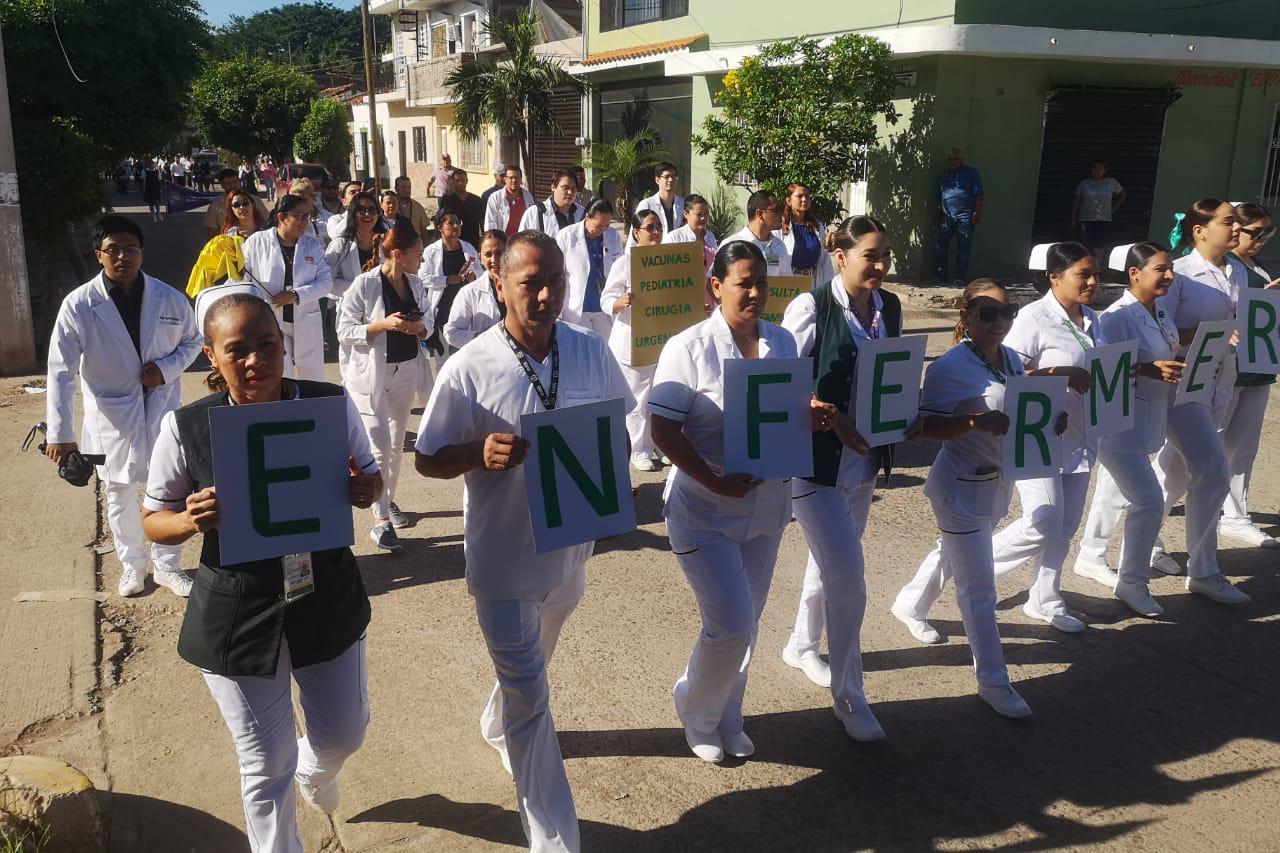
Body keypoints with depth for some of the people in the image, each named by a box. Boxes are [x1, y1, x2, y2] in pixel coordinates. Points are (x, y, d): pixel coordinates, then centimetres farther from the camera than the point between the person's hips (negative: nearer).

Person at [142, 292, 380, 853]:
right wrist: (192, 520, -25)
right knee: (265, 765, 12)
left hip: (327, 597, 2)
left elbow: (370, 478, 4)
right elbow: (153, 521, -2)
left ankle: (314, 770, 59)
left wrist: (363, 490, -21)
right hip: (237, 612, -2)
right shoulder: (185, 427, -13)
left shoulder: (332, 404, -10)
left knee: (344, 732, 21)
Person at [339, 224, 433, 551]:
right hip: (372, 373, -6)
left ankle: (389, 500, 35)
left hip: (406, 370, 6)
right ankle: (380, 520, 2)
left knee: (397, 443, 17)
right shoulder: (364, 285, -15)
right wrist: (383, 324, -24)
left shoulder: (415, 284, 1)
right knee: (380, 447, -7)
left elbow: (427, 323, 11)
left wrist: (419, 327, -13)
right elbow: (345, 331, -12)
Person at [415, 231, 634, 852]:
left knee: (529, 670, 29)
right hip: (502, 556, -4)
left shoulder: (591, 353, -7)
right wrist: (481, 452, -30)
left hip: (570, 546, 5)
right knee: (530, 699, 1)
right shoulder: (469, 368, -17)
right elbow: (428, 459, -10)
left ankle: (496, 725, 61)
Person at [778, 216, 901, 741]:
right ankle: (849, 697, 7)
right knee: (847, 574, -8)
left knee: (831, 563, 20)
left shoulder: (889, 308, 4)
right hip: (816, 459, -6)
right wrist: (833, 422, -23)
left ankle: (802, 646, 44)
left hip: (864, 460, 7)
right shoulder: (811, 307, -15)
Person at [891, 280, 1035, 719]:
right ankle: (993, 681, 7)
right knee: (979, 587, -3)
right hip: (961, 485, -8)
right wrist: (975, 422, -34)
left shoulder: (1012, 360, 4)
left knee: (953, 552, 28)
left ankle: (910, 604, 54)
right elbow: (924, 426, -21)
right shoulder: (949, 367, -19)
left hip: (997, 480, 8)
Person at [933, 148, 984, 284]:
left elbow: (980, 195, -3)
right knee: (939, 244, -2)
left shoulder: (971, 173, 3)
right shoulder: (943, 176, 18)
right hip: (947, 217, 5)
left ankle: (960, 278, 6)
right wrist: (938, 218, 19)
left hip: (965, 218, -5)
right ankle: (941, 276, 7)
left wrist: (977, 212, -12)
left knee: (963, 248, 0)